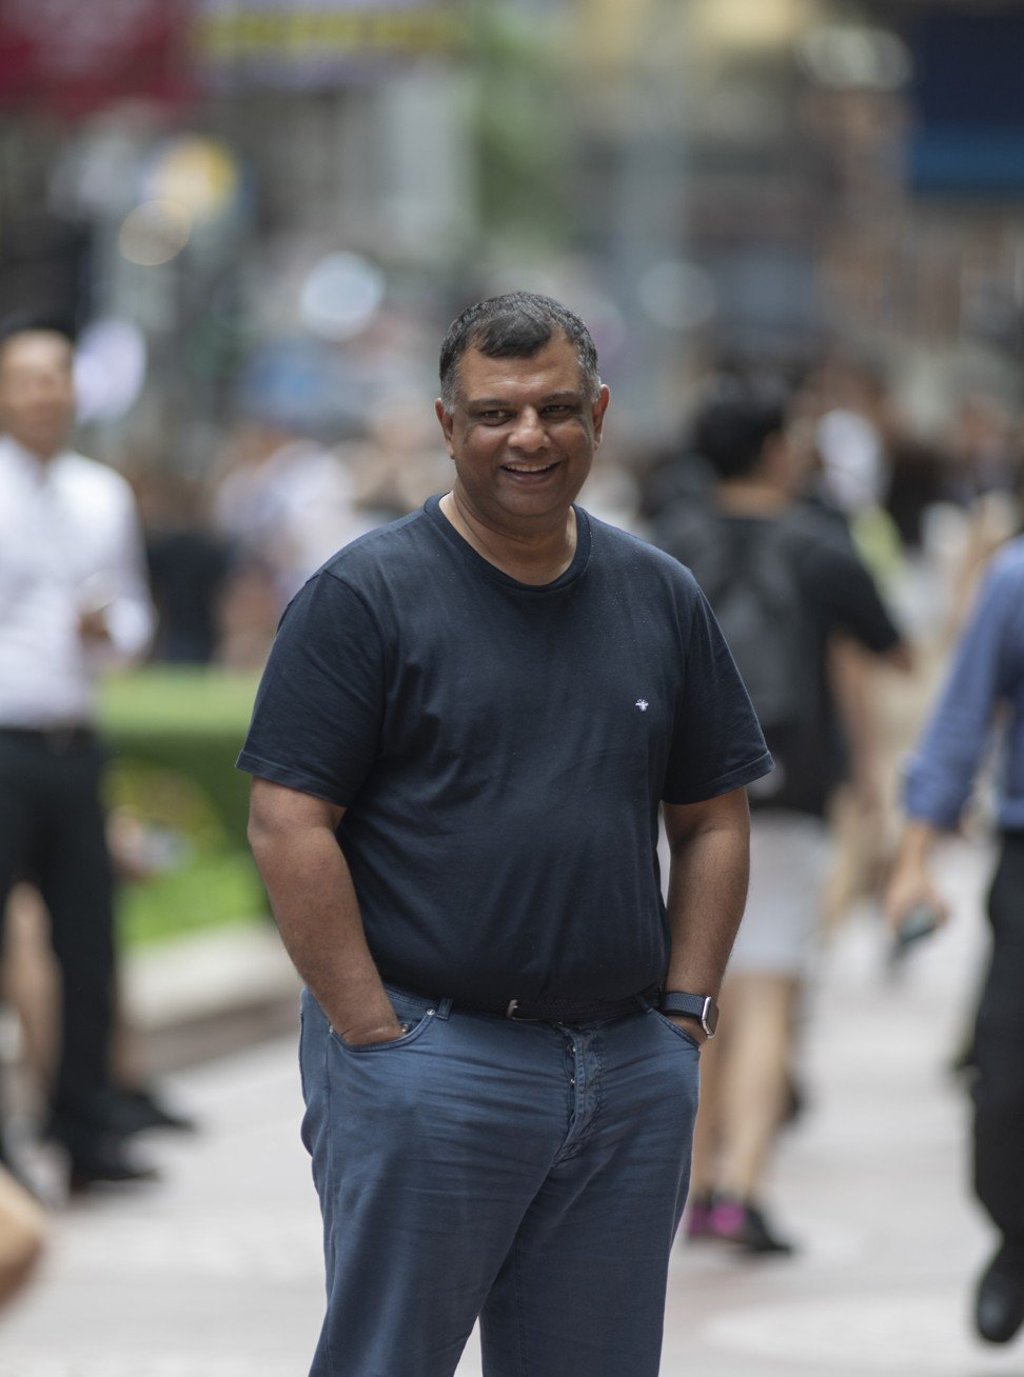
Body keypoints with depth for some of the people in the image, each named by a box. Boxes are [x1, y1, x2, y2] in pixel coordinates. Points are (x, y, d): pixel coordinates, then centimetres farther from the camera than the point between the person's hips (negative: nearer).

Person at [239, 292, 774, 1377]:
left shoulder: (661, 597, 11)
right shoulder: (366, 595, -4)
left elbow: (712, 819, 16)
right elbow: (288, 826, -9)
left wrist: (685, 1012, 5)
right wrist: (376, 1037, -13)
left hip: (633, 1076, 5)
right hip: (428, 1055, -5)